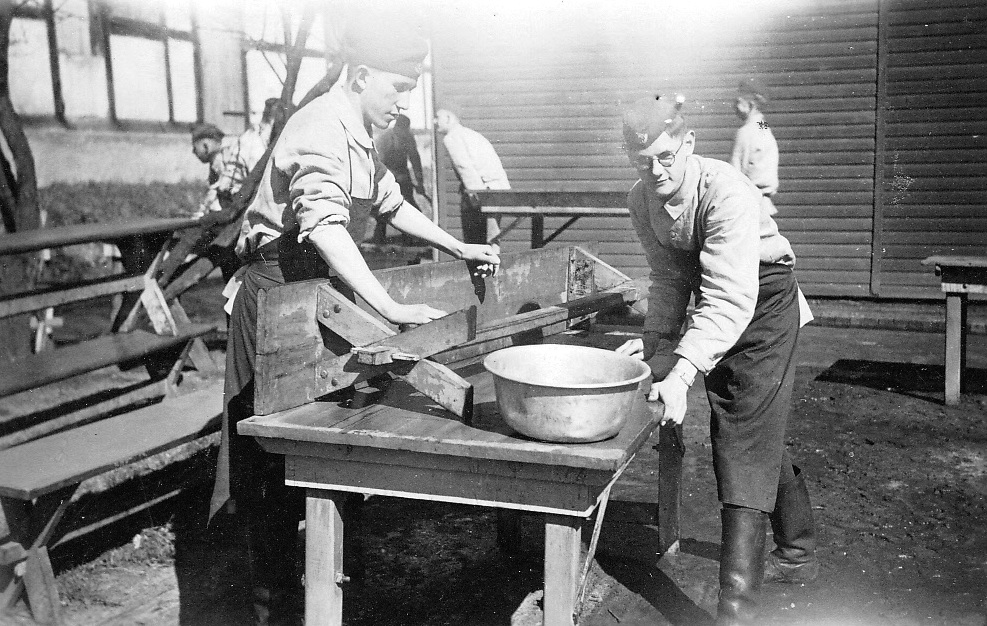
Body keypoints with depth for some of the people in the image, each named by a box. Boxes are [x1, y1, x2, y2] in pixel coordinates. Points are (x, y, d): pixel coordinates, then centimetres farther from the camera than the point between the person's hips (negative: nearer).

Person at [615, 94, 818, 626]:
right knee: (762, 437, 19)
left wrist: (681, 373, -49)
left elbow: (730, 299, -41)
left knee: (747, 438, -14)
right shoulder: (642, 201, -9)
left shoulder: (726, 193, -32)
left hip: (764, 304, -8)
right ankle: (797, 554, 39)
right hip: (718, 311, 8)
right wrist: (655, 339, -8)